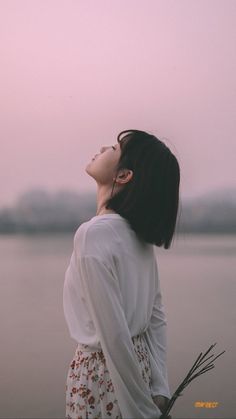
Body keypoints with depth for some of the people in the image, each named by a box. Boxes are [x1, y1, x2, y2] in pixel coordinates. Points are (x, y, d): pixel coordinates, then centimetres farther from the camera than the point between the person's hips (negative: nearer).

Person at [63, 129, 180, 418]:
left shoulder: (94, 233, -23)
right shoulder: (140, 234, 2)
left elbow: (115, 337, -23)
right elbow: (157, 320, 4)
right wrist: (159, 391, 4)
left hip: (102, 374, -7)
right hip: (140, 363, 7)